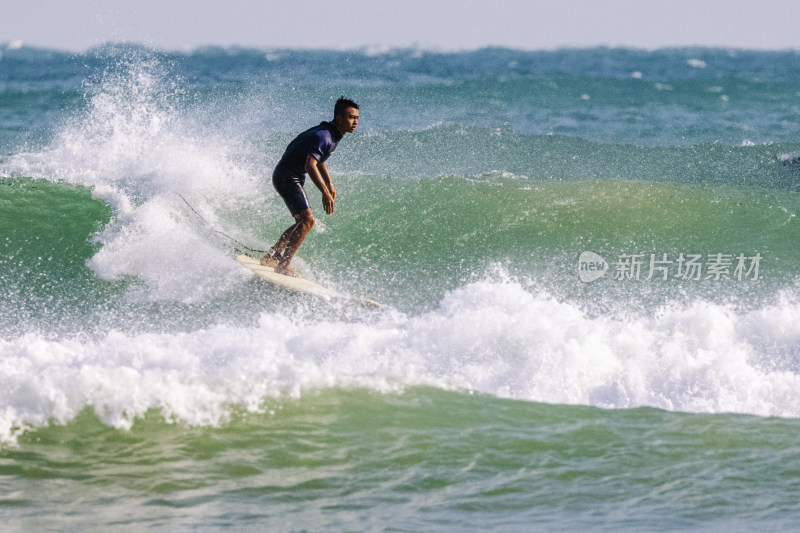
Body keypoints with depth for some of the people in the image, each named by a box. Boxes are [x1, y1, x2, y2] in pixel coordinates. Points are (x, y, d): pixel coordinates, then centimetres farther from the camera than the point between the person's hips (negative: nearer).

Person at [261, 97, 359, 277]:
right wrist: (325, 193, -41)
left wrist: (329, 184, 29)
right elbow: (310, 165, -36)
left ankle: (271, 257, 22)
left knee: (303, 222, 16)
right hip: (286, 176, -10)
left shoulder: (333, 135, 7)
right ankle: (283, 265, -20)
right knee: (307, 220, -19)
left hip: (295, 177, 10)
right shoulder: (323, 136, -24)